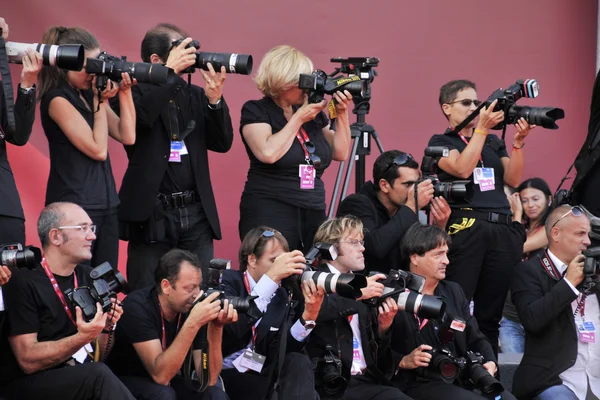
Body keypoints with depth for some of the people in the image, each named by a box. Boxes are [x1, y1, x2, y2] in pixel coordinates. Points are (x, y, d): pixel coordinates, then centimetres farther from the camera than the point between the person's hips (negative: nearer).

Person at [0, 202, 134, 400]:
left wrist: (106, 328, -6)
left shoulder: (89, 278, 10)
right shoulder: (23, 282, -9)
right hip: (29, 384, -5)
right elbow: (28, 360, -14)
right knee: (99, 375, -33)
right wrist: (82, 338, -25)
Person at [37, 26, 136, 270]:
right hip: (74, 205, -8)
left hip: (105, 203, 8)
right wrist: (100, 102, -10)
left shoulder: (88, 94, 12)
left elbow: (127, 136, 6)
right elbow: (98, 149, -14)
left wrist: (124, 92, 0)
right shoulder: (57, 99, -10)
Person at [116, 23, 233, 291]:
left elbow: (223, 143, 7)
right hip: (153, 215, -5)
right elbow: (138, 118, -23)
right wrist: (170, 72, -19)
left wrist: (214, 99, -9)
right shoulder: (134, 92, -1)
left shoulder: (194, 95, 12)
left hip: (196, 214, 5)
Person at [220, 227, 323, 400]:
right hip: (220, 375, -6)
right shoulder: (227, 281, -5)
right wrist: (271, 277, -27)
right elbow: (232, 328, -26)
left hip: (260, 377, 6)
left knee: (298, 363, -21)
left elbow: (279, 352, -3)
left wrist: (309, 315, -16)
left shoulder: (282, 296, 8)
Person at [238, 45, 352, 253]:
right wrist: (298, 119, -11)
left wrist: (341, 114, 1)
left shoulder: (313, 112, 13)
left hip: (314, 215, 5)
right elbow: (268, 153, -20)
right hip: (270, 216, -5)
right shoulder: (256, 111, -2)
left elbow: (340, 153, 11)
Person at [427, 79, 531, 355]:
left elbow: (513, 179, 9)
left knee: (491, 312, 3)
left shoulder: (493, 142, 22)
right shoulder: (441, 143, 9)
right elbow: (462, 168, -10)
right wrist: (482, 128, -10)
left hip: (503, 229, 4)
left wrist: (518, 142, -2)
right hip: (464, 227, -4)